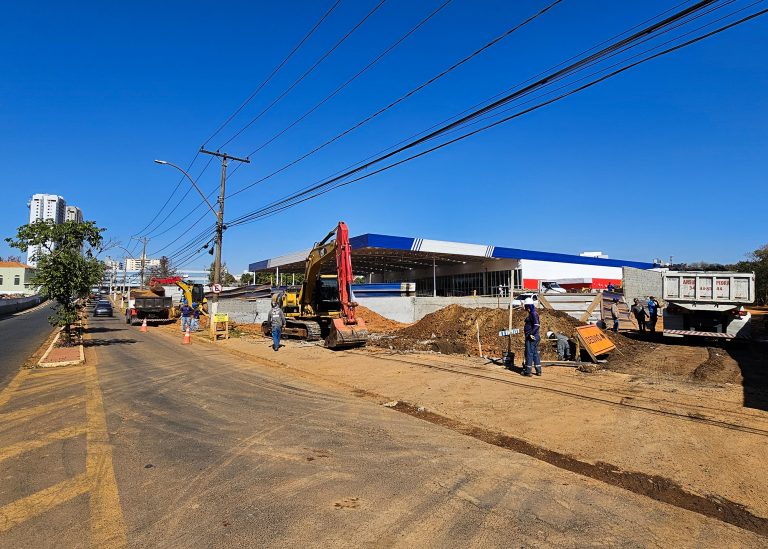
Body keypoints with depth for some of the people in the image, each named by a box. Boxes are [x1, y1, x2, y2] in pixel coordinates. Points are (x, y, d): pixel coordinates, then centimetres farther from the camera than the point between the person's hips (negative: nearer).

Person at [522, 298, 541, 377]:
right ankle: (538, 371, 20)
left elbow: (536, 326, -23)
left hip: (531, 337, -10)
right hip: (535, 337, 10)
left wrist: (530, 334, -24)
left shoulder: (533, 314, -16)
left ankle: (527, 372, 1)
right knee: (535, 353, 14)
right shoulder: (532, 313, 15)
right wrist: (526, 330, 20)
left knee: (529, 353, -4)